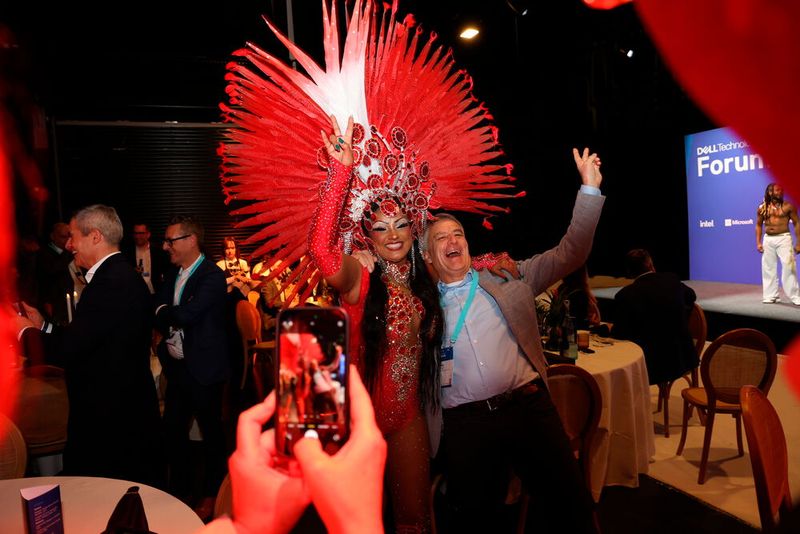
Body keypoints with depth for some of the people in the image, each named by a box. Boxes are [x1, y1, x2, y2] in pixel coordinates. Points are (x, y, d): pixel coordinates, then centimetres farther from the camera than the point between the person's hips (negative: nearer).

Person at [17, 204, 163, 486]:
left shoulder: (111, 282, -22)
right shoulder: (120, 275, 10)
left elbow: (67, 350, -22)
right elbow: (85, 339, 12)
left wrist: (28, 331, -5)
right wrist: (42, 325, 13)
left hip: (112, 414, -9)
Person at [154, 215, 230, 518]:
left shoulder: (212, 276, -17)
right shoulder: (173, 274, 9)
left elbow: (186, 314, -26)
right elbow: (157, 312, 10)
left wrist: (162, 311, -7)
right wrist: (168, 321, -11)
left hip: (203, 369, -7)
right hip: (176, 367, 8)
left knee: (210, 432, 9)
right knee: (173, 429, 17)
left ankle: (211, 495, 26)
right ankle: (178, 488, 37)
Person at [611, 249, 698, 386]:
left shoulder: (624, 295, -16)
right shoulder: (672, 280, -3)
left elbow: (620, 334, -8)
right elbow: (691, 296, 21)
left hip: (652, 366, -5)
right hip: (682, 360, 5)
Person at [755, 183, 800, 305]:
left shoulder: (788, 206, 0)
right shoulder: (762, 208, 6)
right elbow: (758, 225, 14)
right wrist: (758, 242, 6)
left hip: (784, 238, -3)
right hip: (768, 239, 3)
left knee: (788, 266, -10)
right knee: (768, 268, 6)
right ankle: (771, 295, 15)